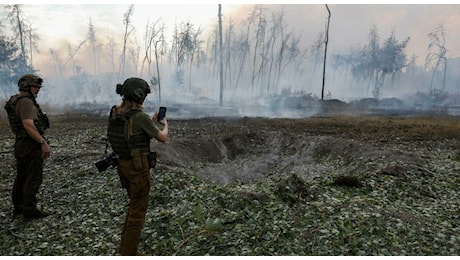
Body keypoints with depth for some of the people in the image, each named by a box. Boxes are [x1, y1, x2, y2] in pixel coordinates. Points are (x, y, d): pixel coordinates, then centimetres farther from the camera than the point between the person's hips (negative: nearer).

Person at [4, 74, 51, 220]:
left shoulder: (14, 101, 15)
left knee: (21, 178, 16)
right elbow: (28, 125, -28)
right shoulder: (26, 102, -16)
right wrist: (43, 142, -27)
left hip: (20, 145, 10)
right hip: (32, 145, -10)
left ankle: (18, 208, 26)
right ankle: (30, 210, 2)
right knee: (34, 179, -3)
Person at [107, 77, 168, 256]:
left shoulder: (115, 113, 4)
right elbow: (162, 138, -9)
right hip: (138, 167, -8)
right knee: (138, 210, 4)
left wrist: (152, 122, 20)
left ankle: (125, 242, 37)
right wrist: (164, 125, 11)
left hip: (123, 164, 8)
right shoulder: (140, 116, -20)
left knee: (135, 203, 26)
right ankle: (128, 253, 12)